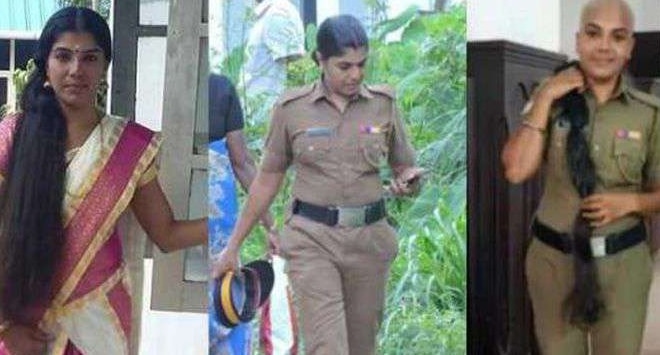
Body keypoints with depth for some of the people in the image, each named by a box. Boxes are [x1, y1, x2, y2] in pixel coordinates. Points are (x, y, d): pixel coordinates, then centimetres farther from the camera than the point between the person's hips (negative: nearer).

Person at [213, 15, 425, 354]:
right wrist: (233, 246, 8)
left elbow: (404, 167, 11)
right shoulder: (291, 108, -2)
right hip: (312, 239, -2)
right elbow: (267, 179, 6)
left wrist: (407, 182, -14)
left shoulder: (383, 103, 2)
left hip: (369, 238, 3)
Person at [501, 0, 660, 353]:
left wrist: (629, 201, -16)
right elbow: (516, 170, -15)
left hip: (623, 260, 0)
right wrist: (545, 97, -15)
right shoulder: (551, 101, -3)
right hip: (553, 257, 0)